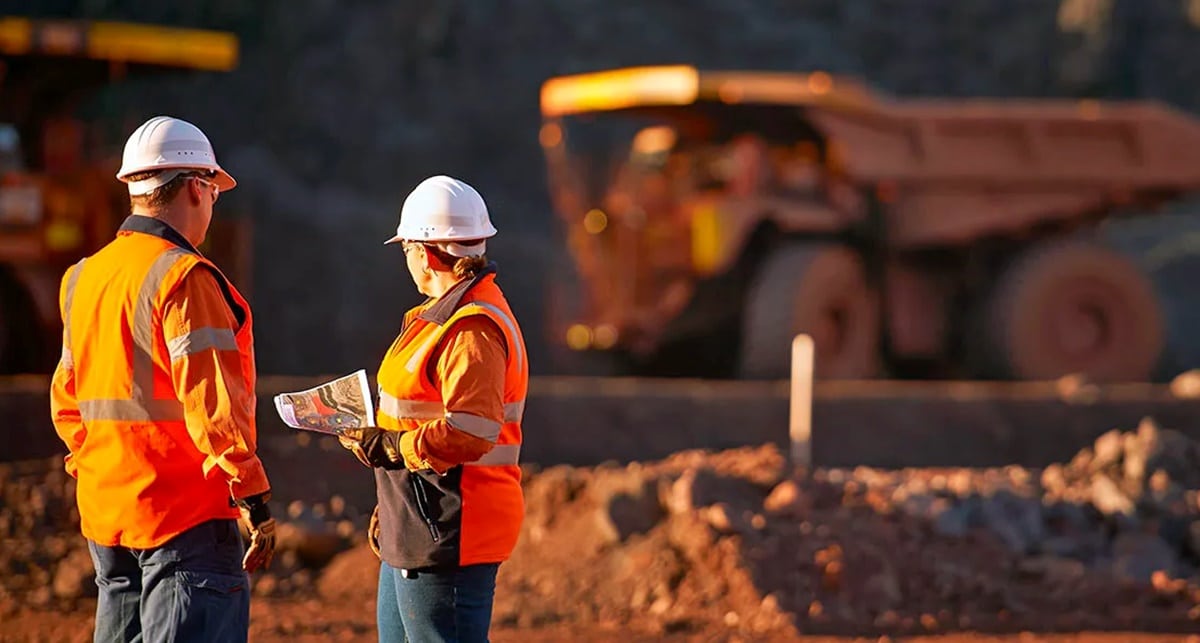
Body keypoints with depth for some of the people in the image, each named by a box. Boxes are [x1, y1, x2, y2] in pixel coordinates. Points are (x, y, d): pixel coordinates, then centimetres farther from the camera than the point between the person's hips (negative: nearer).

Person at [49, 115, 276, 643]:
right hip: (184, 517, -8)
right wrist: (254, 500, -16)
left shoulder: (84, 278, 13)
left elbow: (66, 401, 18)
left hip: (105, 514, 8)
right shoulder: (183, 277, -13)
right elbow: (212, 403, -19)